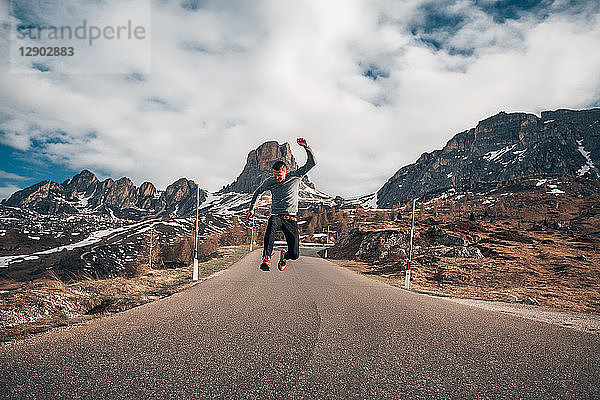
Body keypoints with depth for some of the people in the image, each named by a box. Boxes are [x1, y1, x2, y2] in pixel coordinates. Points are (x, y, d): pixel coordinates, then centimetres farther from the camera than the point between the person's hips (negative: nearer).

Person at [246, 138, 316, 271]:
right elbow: (258, 191, 23)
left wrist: (306, 147, -17)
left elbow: (312, 163, -5)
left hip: (291, 219, 0)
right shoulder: (269, 181, 4)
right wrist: (251, 208, 21)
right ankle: (267, 257, -39)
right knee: (272, 225, -41)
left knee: (294, 255, -7)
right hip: (276, 216, 0)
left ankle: (284, 256, 30)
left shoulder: (295, 176, 0)